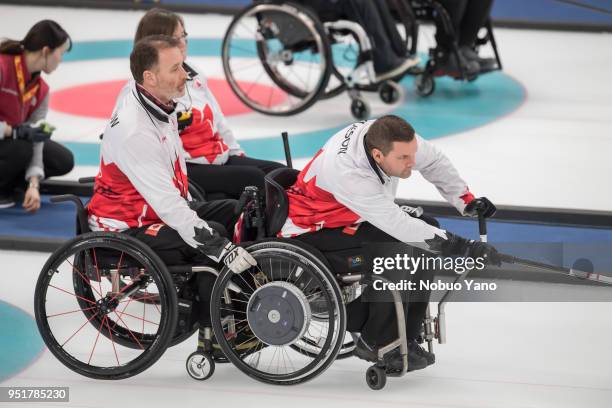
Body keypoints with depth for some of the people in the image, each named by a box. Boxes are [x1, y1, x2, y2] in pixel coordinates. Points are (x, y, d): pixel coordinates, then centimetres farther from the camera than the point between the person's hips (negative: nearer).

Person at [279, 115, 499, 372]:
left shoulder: (393, 138, -19)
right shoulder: (347, 173, -39)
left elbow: (433, 161, 3)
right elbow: (399, 226, -38)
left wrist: (466, 201, -2)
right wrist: (463, 248, -38)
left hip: (352, 219, 9)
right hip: (308, 235, -9)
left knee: (427, 228, -3)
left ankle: (405, 339, 2)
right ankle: (376, 345, -9)